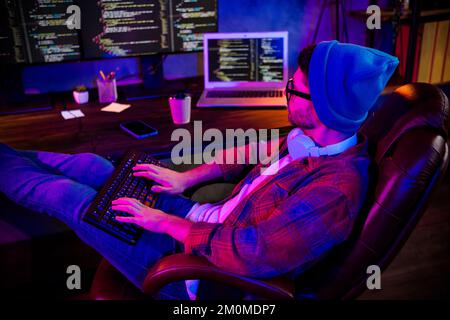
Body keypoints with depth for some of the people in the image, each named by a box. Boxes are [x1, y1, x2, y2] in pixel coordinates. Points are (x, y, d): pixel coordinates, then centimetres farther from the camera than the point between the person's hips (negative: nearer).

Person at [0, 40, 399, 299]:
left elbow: (246, 254, -32)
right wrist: (186, 178, 5)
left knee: (69, 196, 0)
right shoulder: (309, 139, -4)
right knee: (89, 165, 10)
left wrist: (164, 222, -19)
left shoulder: (335, 191, -33)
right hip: (206, 219, 7)